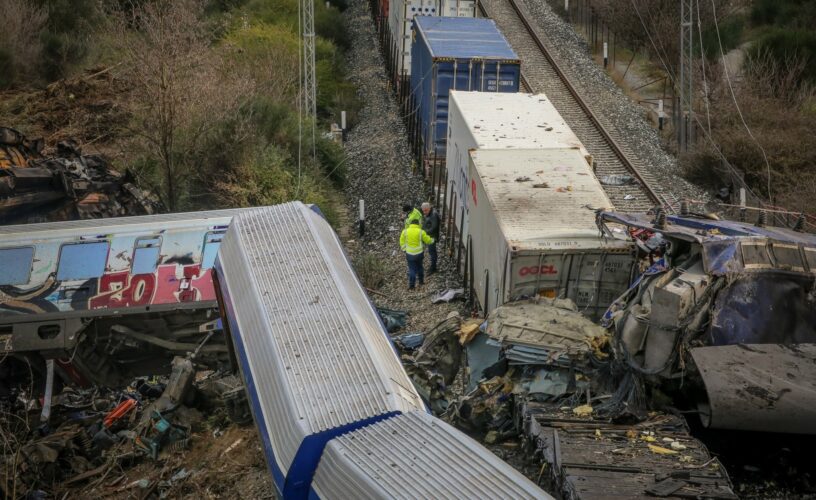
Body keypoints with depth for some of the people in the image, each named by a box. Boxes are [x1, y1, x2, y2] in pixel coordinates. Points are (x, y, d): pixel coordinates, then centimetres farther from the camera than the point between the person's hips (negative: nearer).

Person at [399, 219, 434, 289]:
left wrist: (404, 250, 10)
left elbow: (402, 242, -1)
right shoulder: (421, 232, -10)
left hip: (409, 254, 0)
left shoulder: (405, 231, -6)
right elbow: (428, 240, 0)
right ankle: (421, 281, 33)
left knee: (412, 269, 6)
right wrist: (432, 240, 21)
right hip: (419, 253, 0)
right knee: (419, 267, 22)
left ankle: (411, 285, 5)